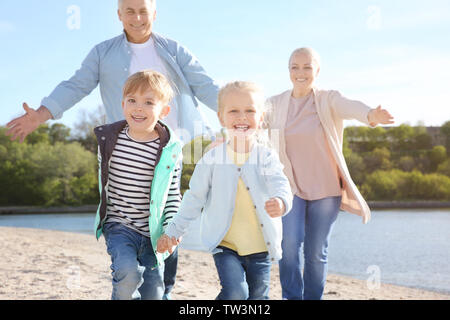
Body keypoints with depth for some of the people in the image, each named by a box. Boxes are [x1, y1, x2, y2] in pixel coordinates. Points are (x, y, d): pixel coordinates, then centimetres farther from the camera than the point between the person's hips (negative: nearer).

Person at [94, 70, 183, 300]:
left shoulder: (171, 149, -7)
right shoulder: (109, 138, -4)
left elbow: (173, 194, 3)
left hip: (152, 233, 1)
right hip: (118, 226, -1)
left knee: (153, 293, 7)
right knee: (128, 273, -26)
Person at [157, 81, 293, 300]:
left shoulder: (267, 157, -4)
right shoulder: (212, 159, -3)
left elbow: (280, 184, -19)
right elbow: (194, 198, 6)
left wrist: (281, 201, -43)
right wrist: (174, 231, 7)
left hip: (260, 246, 1)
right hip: (225, 244, -1)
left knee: (257, 297, 10)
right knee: (235, 293, -20)